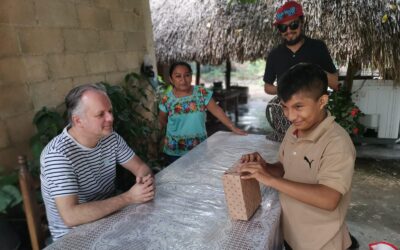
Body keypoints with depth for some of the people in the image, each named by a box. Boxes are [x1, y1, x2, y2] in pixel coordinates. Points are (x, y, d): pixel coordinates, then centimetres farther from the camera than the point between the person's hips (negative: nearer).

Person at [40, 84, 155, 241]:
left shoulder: (111, 138, -4)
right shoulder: (58, 154, -25)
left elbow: (140, 167, 2)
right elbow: (70, 216, -31)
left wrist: (146, 179, -22)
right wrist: (128, 198, -30)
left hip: (109, 217, 6)